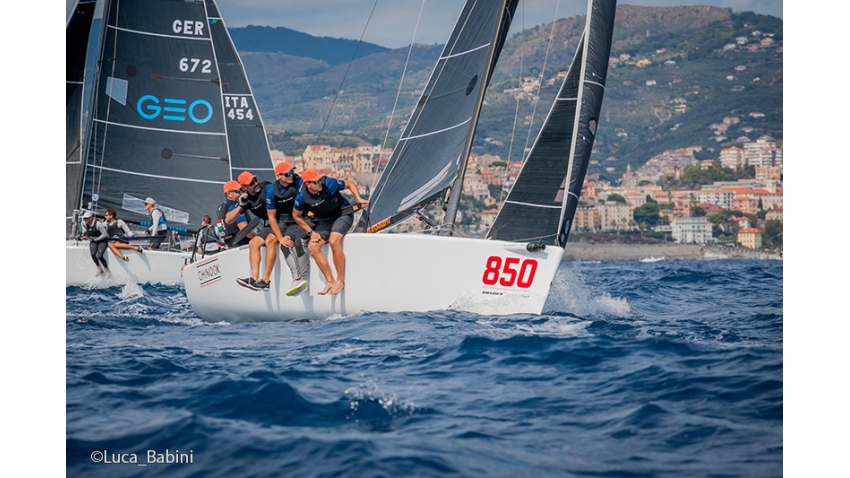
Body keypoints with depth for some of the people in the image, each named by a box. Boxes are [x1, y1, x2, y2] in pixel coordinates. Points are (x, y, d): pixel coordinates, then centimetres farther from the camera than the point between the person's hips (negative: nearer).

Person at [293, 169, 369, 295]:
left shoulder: (329, 183, -23)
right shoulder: (302, 197, -16)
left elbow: (350, 183, -7)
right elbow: (296, 216, 1)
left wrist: (359, 199, -21)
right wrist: (311, 232, -2)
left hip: (343, 214, -4)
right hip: (324, 220, 4)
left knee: (333, 241, -29)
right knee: (312, 247, -13)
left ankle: (340, 280, -17)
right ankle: (330, 281, -7)